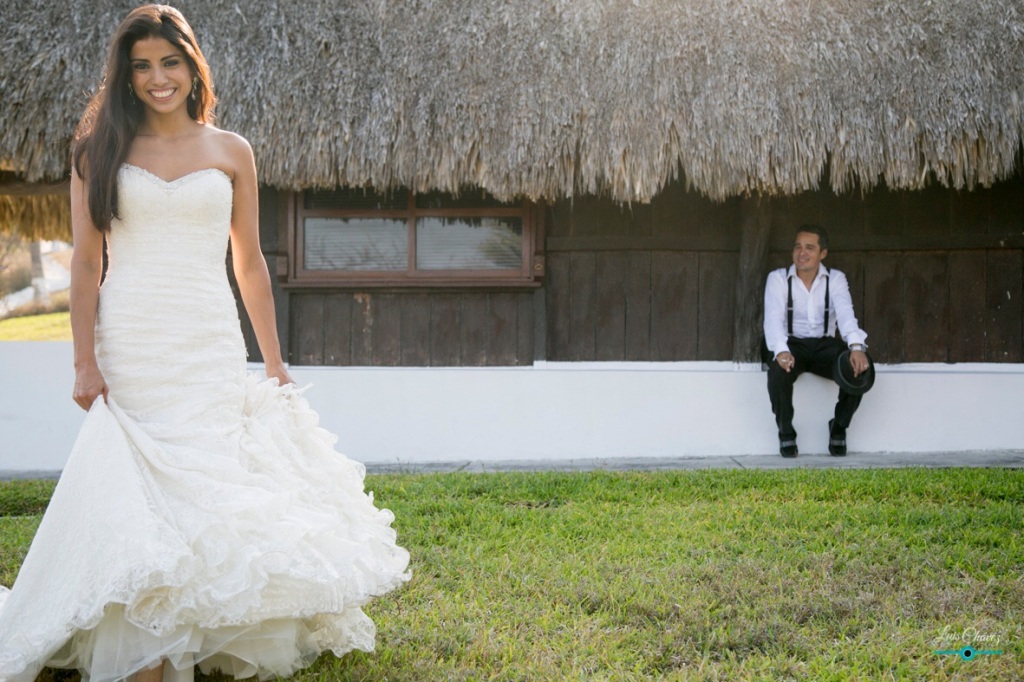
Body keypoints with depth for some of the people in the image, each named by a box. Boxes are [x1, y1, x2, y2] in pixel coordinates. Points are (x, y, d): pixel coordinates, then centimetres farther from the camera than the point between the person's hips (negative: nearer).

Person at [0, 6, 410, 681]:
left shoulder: (231, 151, 8)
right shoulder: (102, 149, 5)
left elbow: (250, 263, 12)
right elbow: (87, 262, 2)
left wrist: (275, 363, 10)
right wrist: (85, 362, -6)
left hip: (211, 345, 1)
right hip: (130, 346, -1)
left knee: (208, 487, -2)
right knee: (138, 495, -3)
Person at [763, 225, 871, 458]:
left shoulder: (836, 279, 0)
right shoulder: (778, 278, -5)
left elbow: (846, 314, -18)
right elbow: (773, 318, -20)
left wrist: (856, 347, -39)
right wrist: (781, 351, -42)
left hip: (825, 345, 2)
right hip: (791, 344, -2)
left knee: (859, 368, -27)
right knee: (779, 370, -36)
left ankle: (839, 426, 1)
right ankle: (786, 431, -8)